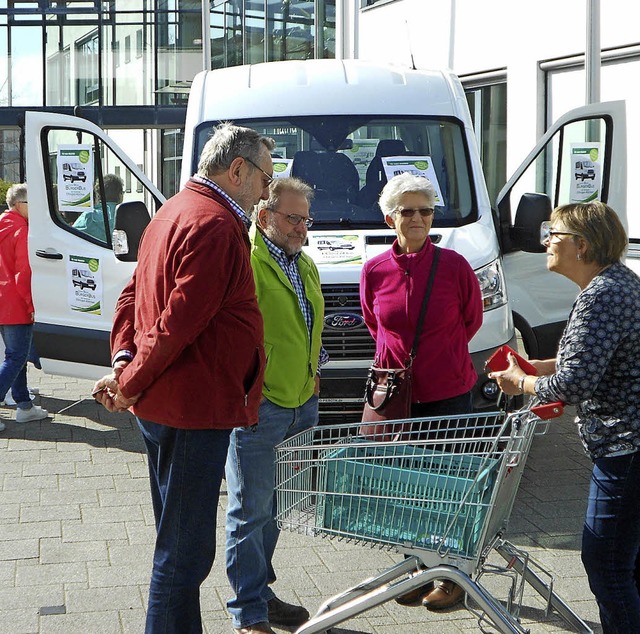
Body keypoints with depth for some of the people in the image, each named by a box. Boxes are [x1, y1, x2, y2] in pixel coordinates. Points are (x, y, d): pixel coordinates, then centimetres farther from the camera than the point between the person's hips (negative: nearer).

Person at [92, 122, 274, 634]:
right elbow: (180, 321, -22)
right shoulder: (216, 226, -18)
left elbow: (134, 293, 17)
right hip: (195, 408, -11)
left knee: (177, 546, 21)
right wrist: (130, 384, -12)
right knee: (185, 553, -3)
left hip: (162, 405, 11)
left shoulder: (176, 211, 16)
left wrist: (124, 358, 2)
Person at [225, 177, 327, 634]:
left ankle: (259, 589, 28)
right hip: (258, 406, -8)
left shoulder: (305, 266, 17)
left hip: (301, 404, 8)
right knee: (251, 511, -1)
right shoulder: (244, 261, -11)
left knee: (275, 506, 16)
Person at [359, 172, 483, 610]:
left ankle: (453, 577, 18)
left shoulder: (454, 266, -7)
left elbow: (472, 320, 8)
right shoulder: (375, 271, -1)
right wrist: (399, 356, 11)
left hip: (448, 392, -3)